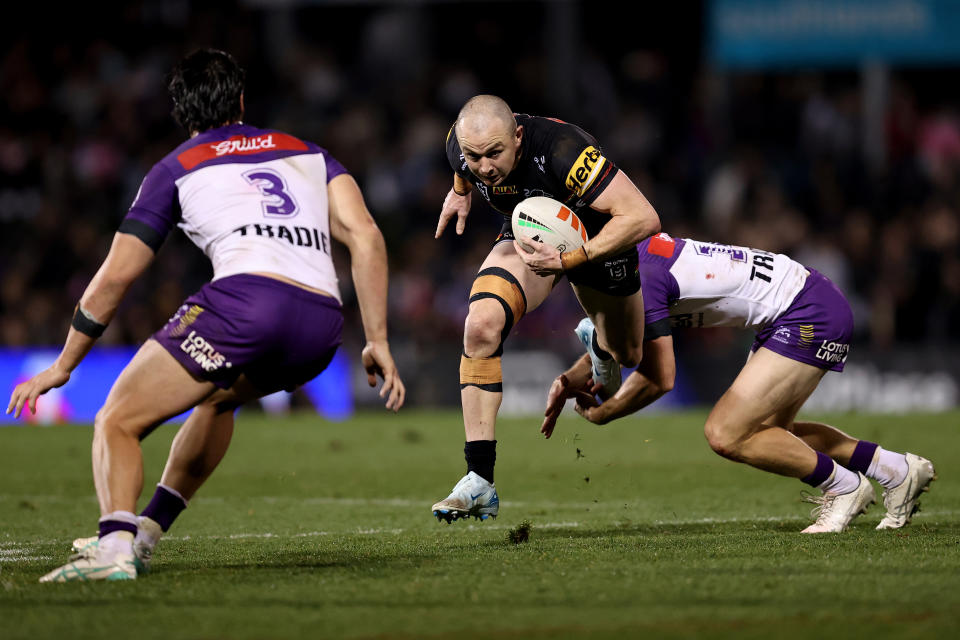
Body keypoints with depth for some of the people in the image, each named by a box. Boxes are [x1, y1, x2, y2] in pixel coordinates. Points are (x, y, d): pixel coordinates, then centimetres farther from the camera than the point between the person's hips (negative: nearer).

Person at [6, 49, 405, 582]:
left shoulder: (176, 169, 20)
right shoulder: (305, 152, 28)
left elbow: (114, 278, 18)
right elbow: (365, 236, 12)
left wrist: (62, 368, 27)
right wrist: (378, 341, 12)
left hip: (244, 302, -5)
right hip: (321, 328, 5)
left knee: (117, 422, 1)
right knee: (218, 398, 35)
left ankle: (114, 546, -26)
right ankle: (142, 536, 33)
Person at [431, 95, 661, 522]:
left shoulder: (563, 150, -43)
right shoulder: (459, 145, -26)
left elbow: (643, 218, -42)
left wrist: (570, 260, -47)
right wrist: (460, 191, 11)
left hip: (596, 240, -2)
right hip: (527, 236, 2)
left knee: (628, 355, 20)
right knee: (481, 326, -27)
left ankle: (600, 346, 63)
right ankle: (479, 483, -24)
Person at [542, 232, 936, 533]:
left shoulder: (638, 275, -23)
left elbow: (660, 378, -17)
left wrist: (602, 414, -3)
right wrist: (570, 380, 3)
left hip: (812, 317, -10)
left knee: (726, 435, -12)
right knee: (766, 433, 21)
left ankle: (843, 487, 4)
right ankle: (897, 469, 25)